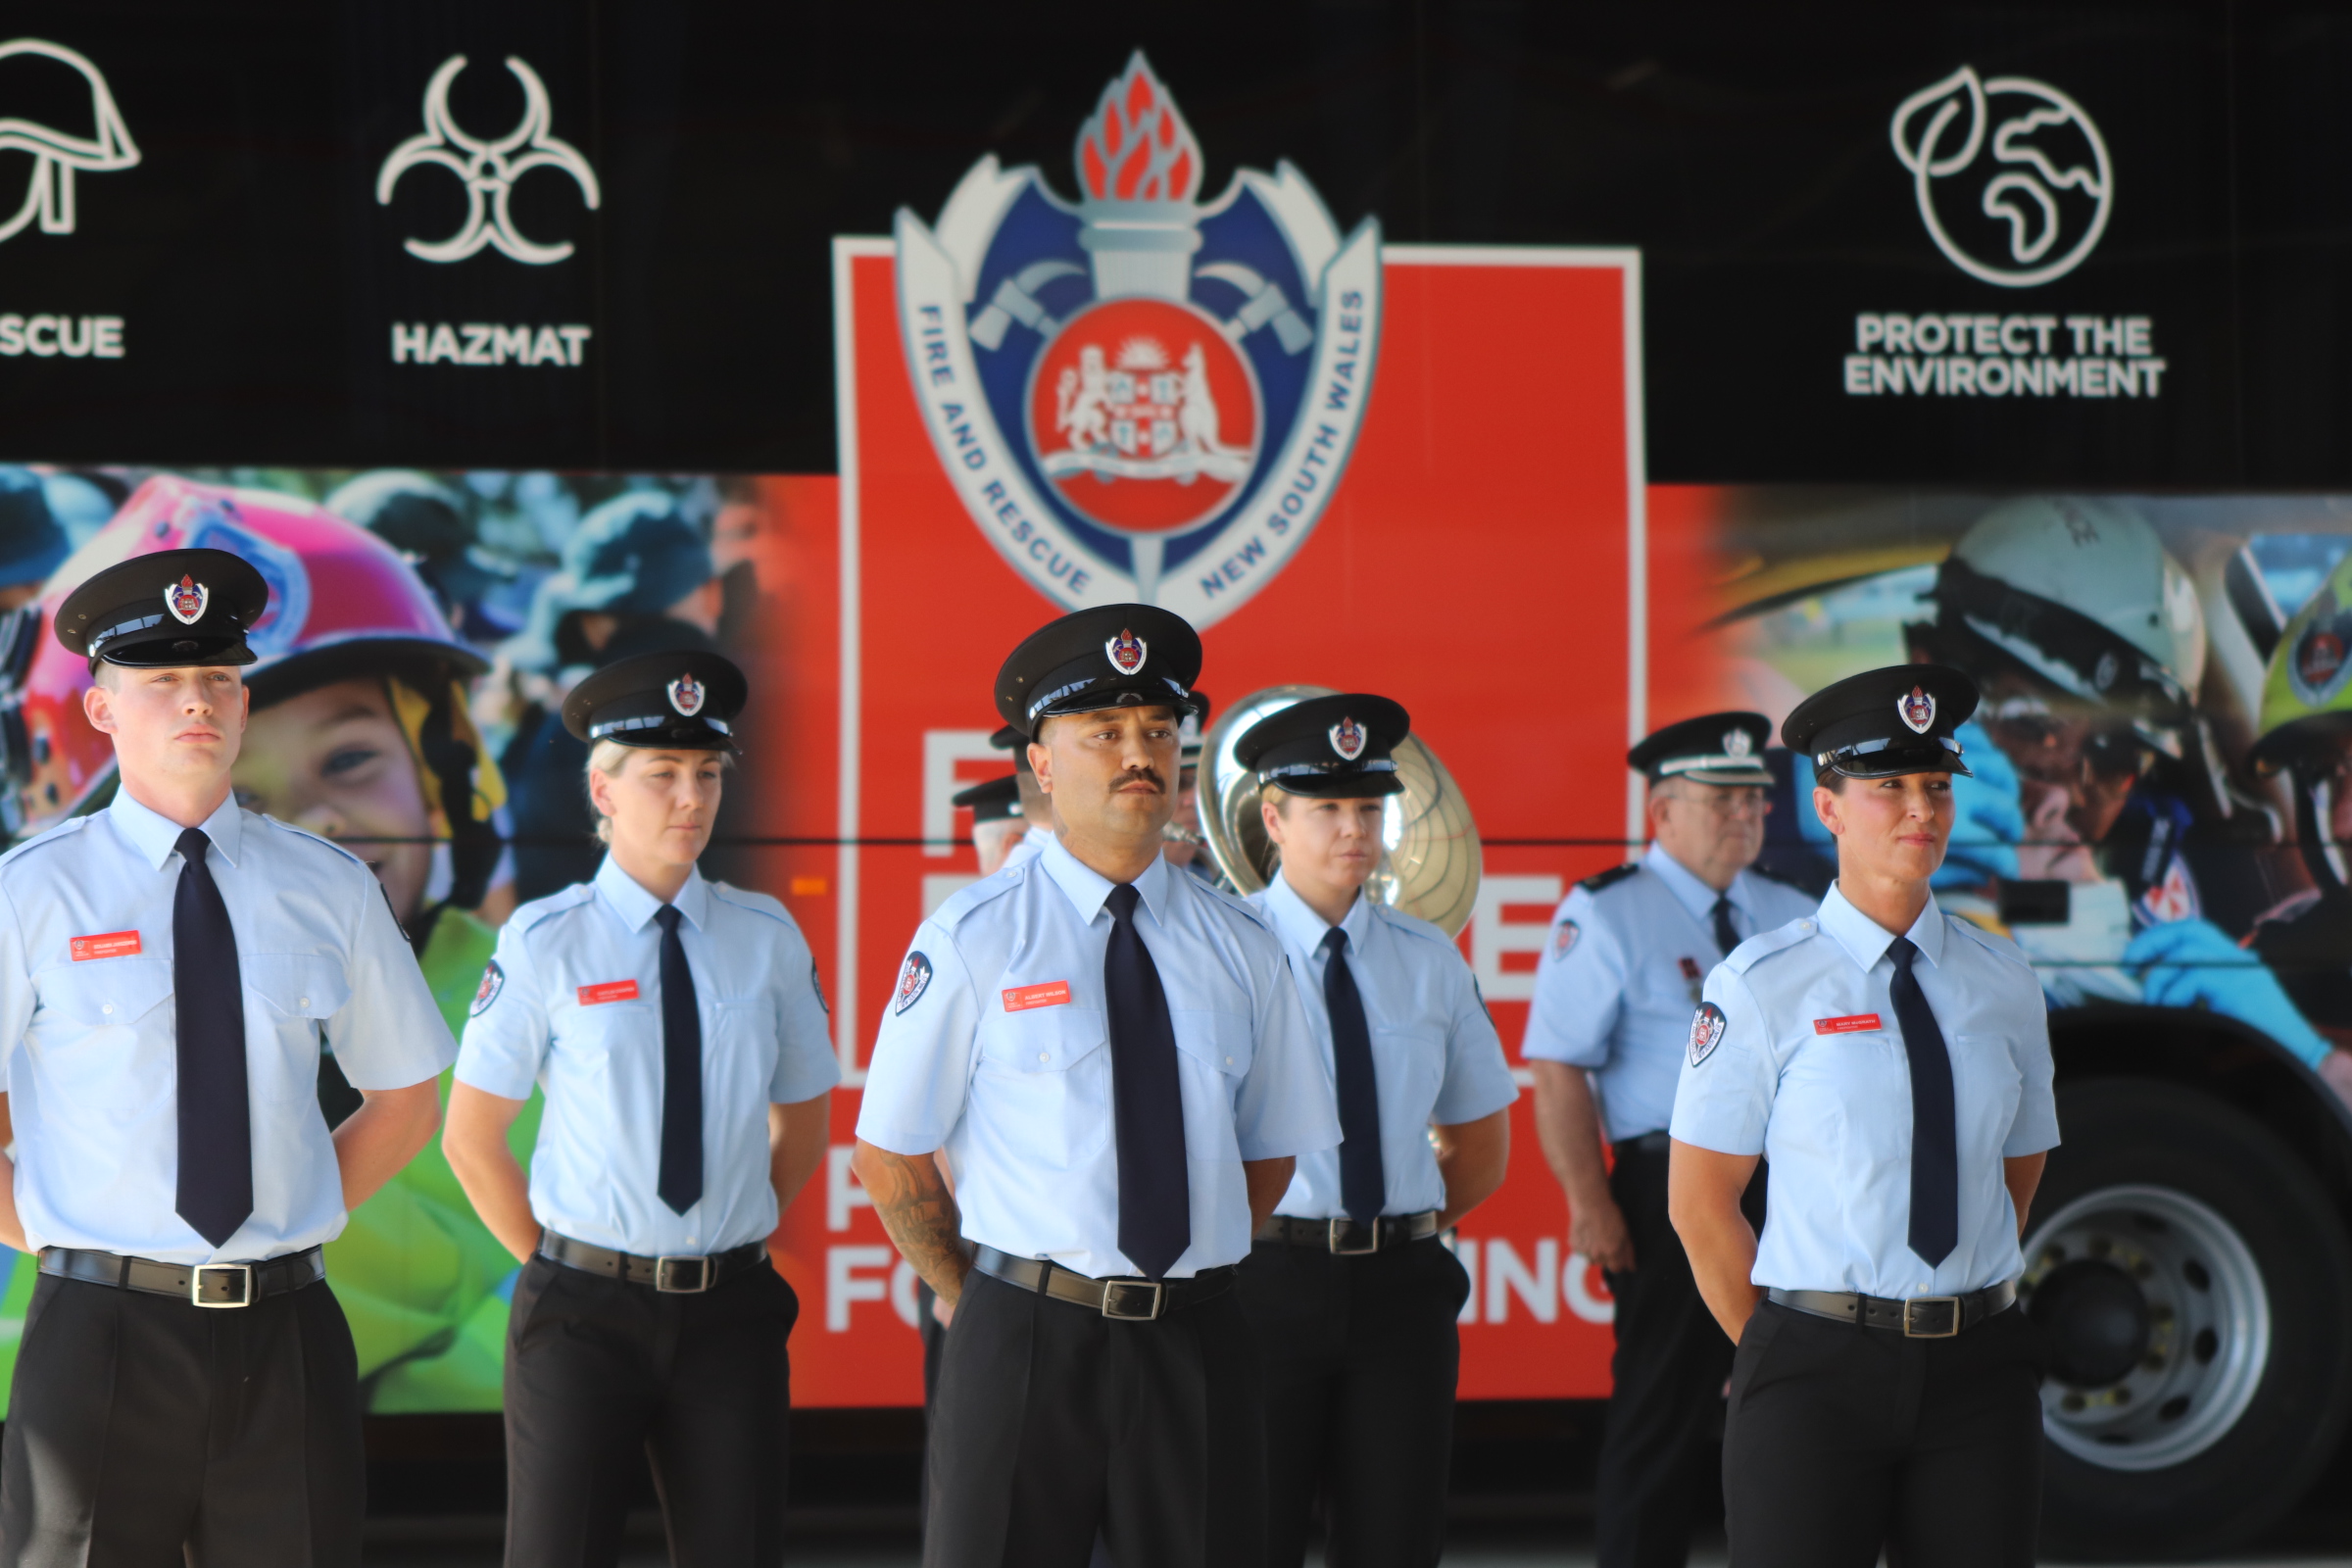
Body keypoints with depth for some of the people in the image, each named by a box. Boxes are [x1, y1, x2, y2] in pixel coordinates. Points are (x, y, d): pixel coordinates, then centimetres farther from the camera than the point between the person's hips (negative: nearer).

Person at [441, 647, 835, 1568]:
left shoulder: (768, 938, 4)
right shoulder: (546, 942, -4)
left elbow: (803, 1127, 16)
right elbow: (470, 1139, 2)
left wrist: (736, 1246, 9)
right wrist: (554, 1266, 3)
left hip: (732, 1311, 2)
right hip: (582, 1314, -2)